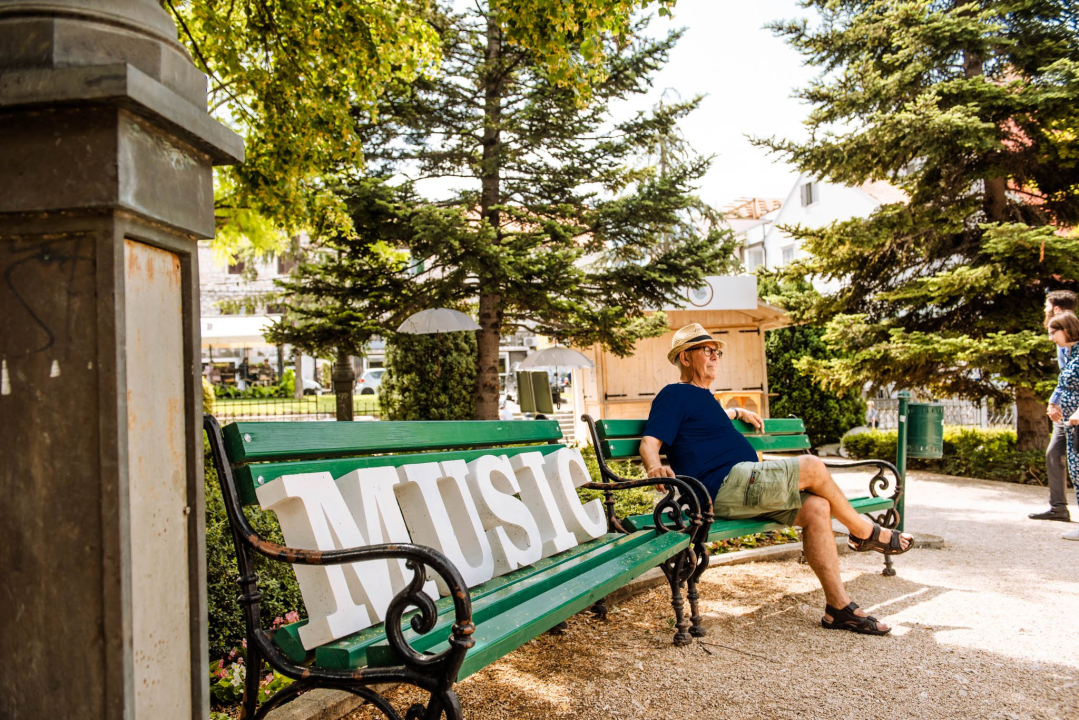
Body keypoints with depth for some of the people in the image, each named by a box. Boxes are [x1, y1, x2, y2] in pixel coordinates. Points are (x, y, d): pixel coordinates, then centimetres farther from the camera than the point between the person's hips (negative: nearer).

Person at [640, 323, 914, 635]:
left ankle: (838, 606, -6)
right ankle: (866, 532, 10)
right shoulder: (675, 395, -2)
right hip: (725, 485, -10)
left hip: (742, 490, 10)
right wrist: (655, 467, -35)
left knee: (816, 507, -6)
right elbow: (649, 442, -15)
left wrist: (737, 412, 48)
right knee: (812, 467, -12)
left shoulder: (703, 397, 28)